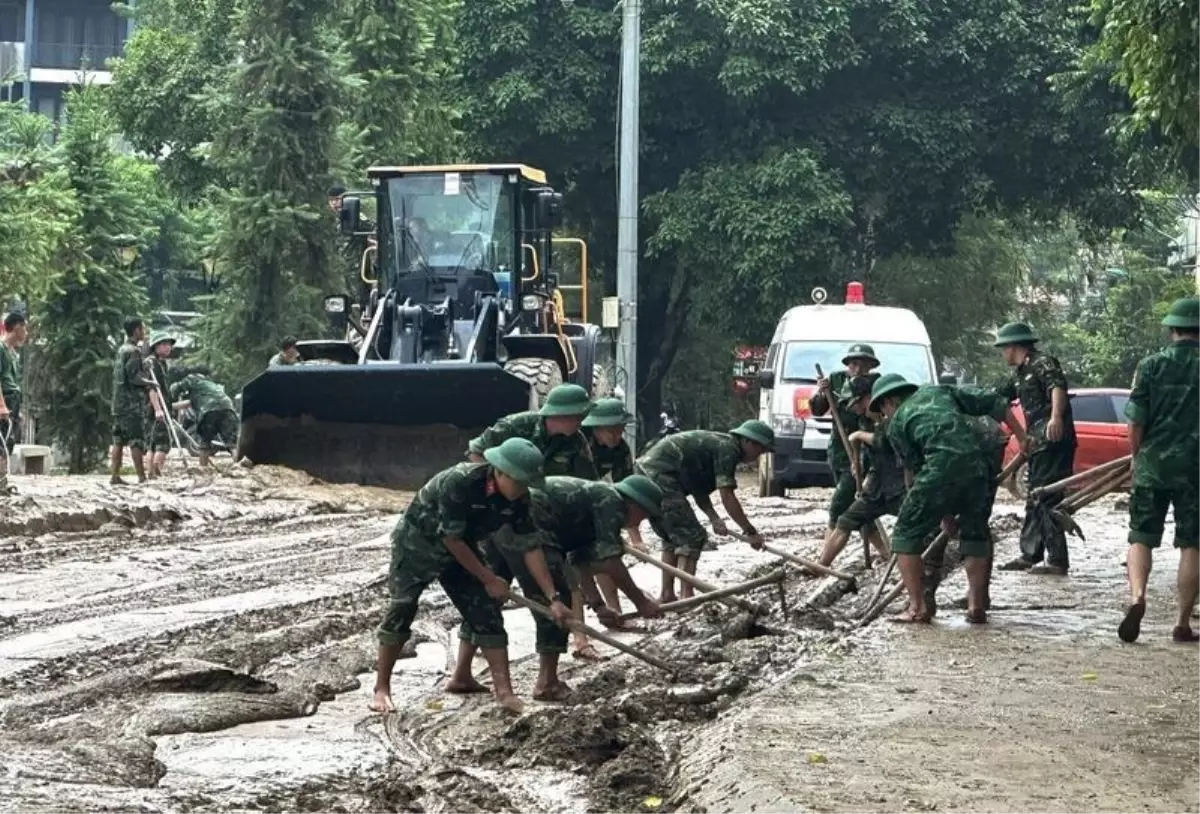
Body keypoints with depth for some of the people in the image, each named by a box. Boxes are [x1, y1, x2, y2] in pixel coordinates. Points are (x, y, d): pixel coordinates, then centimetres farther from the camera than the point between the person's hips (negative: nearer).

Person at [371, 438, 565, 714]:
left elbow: (531, 547, -12)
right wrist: (488, 579, -21)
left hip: (459, 550, 6)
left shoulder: (518, 498, -17)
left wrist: (553, 598, -17)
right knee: (401, 611, -7)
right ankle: (382, 688, 3)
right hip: (417, 543, -6)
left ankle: (461, 678, 10)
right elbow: (451, 539, -29)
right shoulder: (459, 482, -37)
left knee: (485, 611, -2)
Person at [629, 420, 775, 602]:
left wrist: (714, 518, 4)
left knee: (672, 537, 19)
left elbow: (699, 491, 18)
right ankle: (686, 597, -11)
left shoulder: (716, 443, 21)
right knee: (692, 537, -7)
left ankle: (667, 595, 20)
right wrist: (750, 532, -10)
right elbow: (727, 497, -15)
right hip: (660, 476, -10)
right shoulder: (728, 448, -8)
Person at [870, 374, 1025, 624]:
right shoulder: (938, 391, 27)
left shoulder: (896, 425, 16)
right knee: (976, 535, 22)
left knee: (906, 535, 10)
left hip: (939, 468, -4)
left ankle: (917, 607, 4)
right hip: (976, 466, 4)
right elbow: (993, 403, 19)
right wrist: (1022, 439, 20)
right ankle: (975, 606, 18)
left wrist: (945, 515, 20)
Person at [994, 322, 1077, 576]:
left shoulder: (1042, 363, -8)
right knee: (1034, 499, 15)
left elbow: (1058, 388, -27)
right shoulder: (1020, 374, 22)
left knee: (1048, 499, -12)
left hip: (1054, 441, -10)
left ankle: (1058, 561, -12)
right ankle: (1030, 555, 24)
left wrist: (1056, 417, -44)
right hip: (1038, 444, 10)